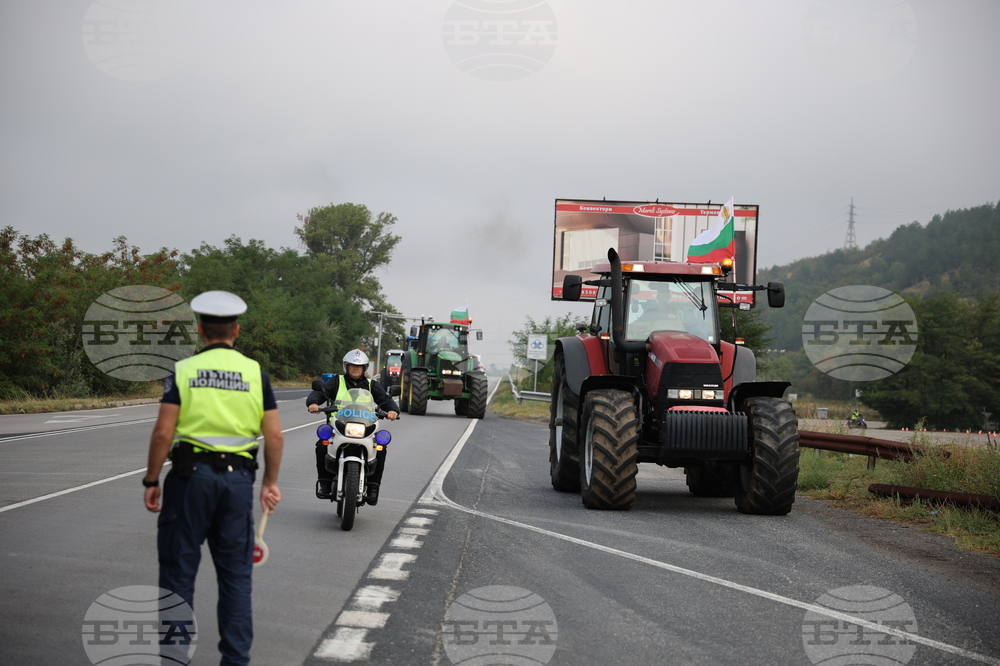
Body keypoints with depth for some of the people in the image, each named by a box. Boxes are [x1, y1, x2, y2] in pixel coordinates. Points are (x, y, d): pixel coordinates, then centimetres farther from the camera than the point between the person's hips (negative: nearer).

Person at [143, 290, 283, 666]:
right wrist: (270, 482, 11)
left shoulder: (183, 371, -2)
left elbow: (163, 432, -9)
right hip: (238, 478, 2)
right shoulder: (255, 372, 3)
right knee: (236, 574, 10)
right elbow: (275, 437, 0)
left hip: (191, 475, -2)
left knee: (179, 570, 7)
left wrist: (151, 481, 0)